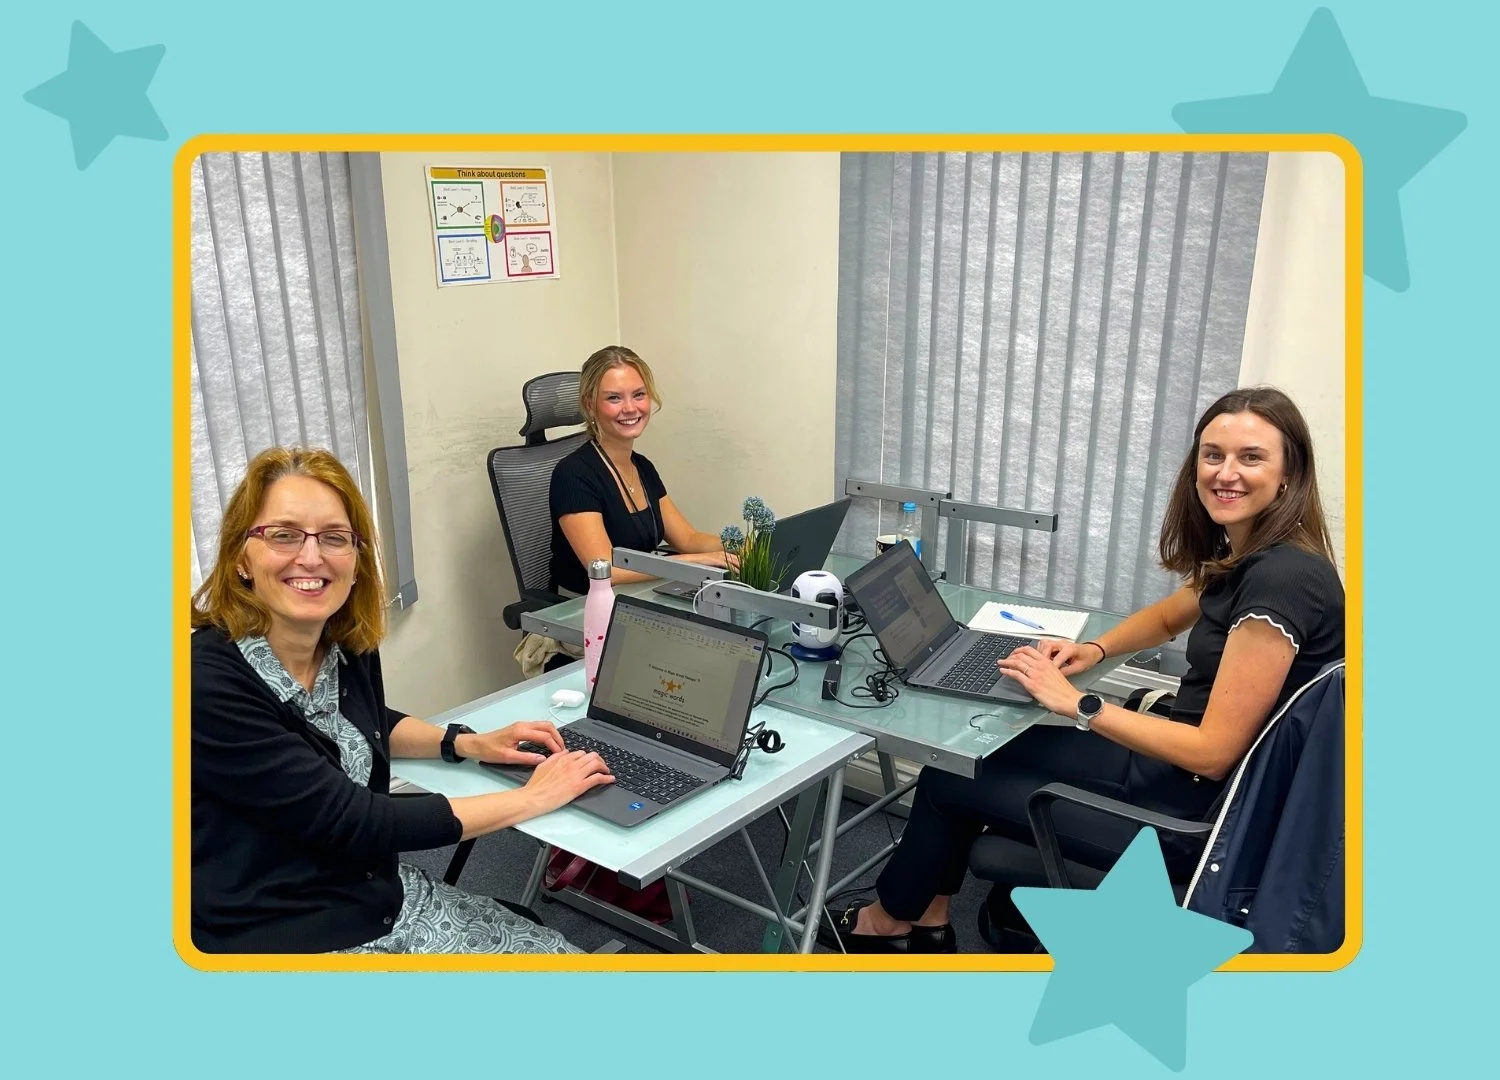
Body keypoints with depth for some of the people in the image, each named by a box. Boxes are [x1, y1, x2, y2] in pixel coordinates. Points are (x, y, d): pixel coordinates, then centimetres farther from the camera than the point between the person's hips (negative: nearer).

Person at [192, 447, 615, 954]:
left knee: (561, 955, -1)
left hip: (387, 893, 6)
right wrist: (533, 798, -17)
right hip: (279, 937, -6)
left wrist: (472, 744, 4)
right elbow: (352, 823, -23)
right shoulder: (206, 683, -23)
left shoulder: (349, 648, -2)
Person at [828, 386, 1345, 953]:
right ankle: (927, 917, 26)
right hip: (1176, 763, 9)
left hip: (1198, 810, -9)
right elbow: (1168, 617, 24)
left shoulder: (1281, 579, -26)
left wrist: (1077, 702, -21)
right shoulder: (1245, 554, 3)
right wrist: (1094, 649, 5)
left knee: (949, 781, 3)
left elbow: (1213, 751, -26)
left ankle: (891, 918, 32)